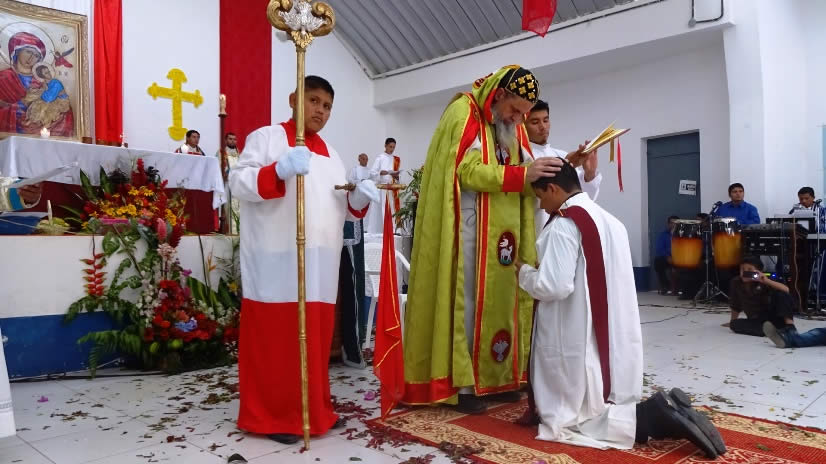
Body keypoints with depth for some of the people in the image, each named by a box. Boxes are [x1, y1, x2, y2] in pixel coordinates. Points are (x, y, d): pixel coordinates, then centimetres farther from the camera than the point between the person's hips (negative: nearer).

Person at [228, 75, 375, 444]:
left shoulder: (329, 153, 22)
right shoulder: (266, 137, 2)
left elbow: (341, 205, 21)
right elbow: (239, 182, -11)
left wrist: (359, 197, -2)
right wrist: (279, 170, -27)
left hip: (320, 263, 6)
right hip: (277, 262, -6)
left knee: (316, 337, 10)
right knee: (274, 338, -1)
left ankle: (315, 409, 24)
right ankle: (270, 415, 13)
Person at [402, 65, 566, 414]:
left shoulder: (513, 125, 15)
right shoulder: (463, 113, -7)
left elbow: (523, 173, 14)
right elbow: (467, 172, -18)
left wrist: (544, 172, -7)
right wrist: (522, 174, -23)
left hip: (502, 232, 7)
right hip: (467, 229, -7)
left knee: (499, 303, 8)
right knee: (465, 303, -4)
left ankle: (496, 377, 17)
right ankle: (460, 384, 3)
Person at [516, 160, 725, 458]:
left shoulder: (563, 225, -16)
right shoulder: (610, 220, 11)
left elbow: (554, 286, -22)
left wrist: (524, 271, -3)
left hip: (581, 341, -9)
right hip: (615, 339, 9)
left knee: (571, 421, 1)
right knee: (606, 408, 18)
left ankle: (659, 416, -12)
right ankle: (666, 410, -3)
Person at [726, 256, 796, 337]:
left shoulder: (763, 283, -11)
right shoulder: (736, 282, -2)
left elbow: (786, 290, -27)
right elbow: (735, 305, 13)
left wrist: (767, 281, -35)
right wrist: (732, 321, 20)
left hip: (773, 316, -2)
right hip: (757, 321, 3)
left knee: (780, 294, -24)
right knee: (735, 324, -25)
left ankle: (789, 323, -36)